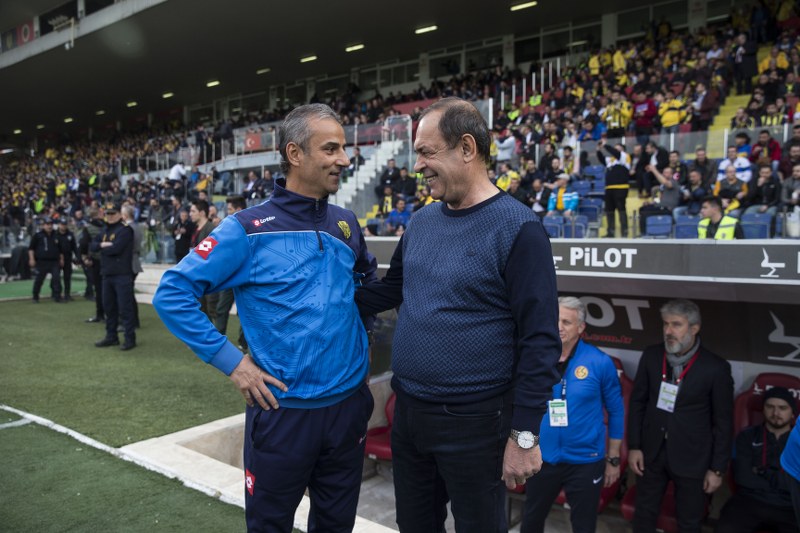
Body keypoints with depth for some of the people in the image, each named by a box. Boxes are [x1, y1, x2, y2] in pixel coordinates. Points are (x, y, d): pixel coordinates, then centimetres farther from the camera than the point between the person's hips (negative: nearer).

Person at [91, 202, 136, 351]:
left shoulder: (125, 229, -9)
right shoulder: (105, 230, 18)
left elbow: (116, 248, -20)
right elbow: (93, 245, 12)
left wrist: (102, 247, -1)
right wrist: (102, 244, -9)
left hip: (122, 275, -9)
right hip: (107, 274, 9)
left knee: (125, 308, -7)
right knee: (109, 306, 15)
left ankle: (130, 339, -1)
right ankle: (111, 337, 25)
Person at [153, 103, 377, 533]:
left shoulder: (346, 224, 4)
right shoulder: (249, 229, -12)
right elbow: (172, 294, -11)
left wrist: (359, 332, 9)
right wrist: (231, 361, -15)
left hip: (349, 403, 5)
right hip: (283, 409, -4)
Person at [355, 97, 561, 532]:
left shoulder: (517, 228, -16)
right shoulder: (420, 222, 5)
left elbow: (539, 340, -17)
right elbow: (390, 290, 18)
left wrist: (524, 434, -17)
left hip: (474, 423, -6)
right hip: (408, 413, 7)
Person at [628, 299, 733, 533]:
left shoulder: (716, 368, -14)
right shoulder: (651, 356, -5)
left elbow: (723, 422, -6)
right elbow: (637, 402, 3)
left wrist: (717, 468, -5)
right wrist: (634, 446, 0)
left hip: (692, 458, -3)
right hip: (651, 452, 3)